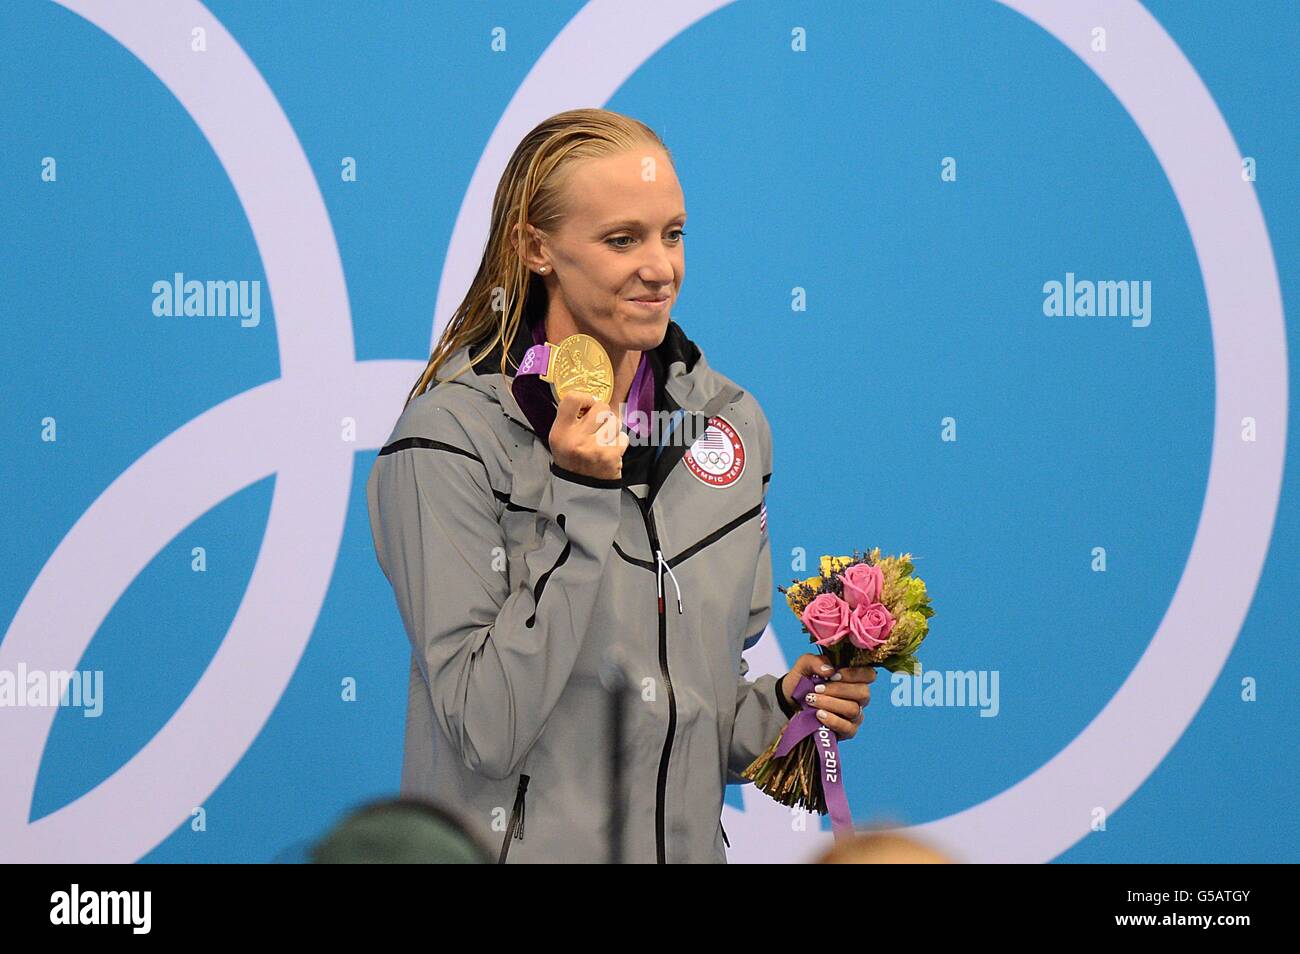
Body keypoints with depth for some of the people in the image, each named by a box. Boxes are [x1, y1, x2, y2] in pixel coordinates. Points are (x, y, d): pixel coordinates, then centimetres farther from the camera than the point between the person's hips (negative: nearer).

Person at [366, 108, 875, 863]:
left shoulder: (729, 424, 4)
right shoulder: (451, 438, -12)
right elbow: (486, 730, -18)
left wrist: (781, 708, -6)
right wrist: (579, 500, -20)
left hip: (687, 841, 5)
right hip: (524, 844, -5)